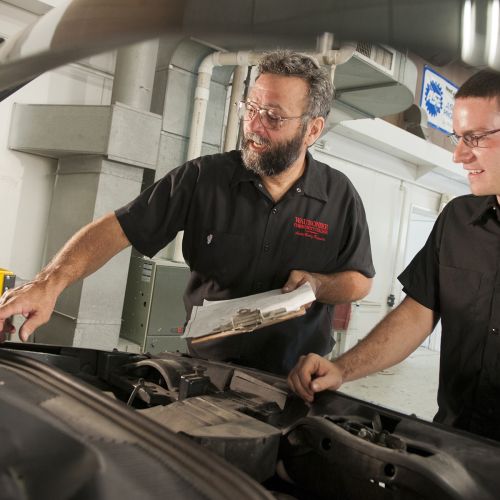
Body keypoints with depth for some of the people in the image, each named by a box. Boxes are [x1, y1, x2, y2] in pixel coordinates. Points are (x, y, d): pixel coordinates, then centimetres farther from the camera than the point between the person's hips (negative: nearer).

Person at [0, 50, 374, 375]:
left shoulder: (340, 197, -5)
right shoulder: (202, 179, -10)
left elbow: (361, 281, 4)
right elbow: (117, 228, -13)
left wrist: (318, 284, -18)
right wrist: (50, 283, -28)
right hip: (205, 364, 0)